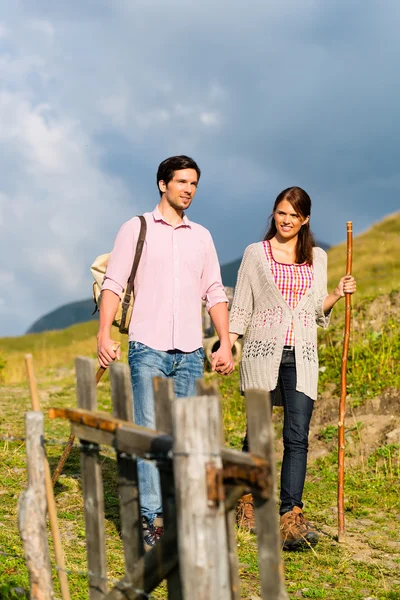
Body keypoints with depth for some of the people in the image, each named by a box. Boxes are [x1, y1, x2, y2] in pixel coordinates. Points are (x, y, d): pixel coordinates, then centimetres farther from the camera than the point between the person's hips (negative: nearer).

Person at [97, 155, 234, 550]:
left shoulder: (201, 236, 15)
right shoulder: (137, 229, 4)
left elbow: (214, 293, 16)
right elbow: (113, 283, -1)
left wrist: (226, 343, 8)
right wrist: (104, 334, -12)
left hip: (190, 353, 4)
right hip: (148, 348, -3)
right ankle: (151, 519, -7)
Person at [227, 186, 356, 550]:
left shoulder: (317, 258, 12)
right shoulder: (256, 253, 5)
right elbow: (241, 306, 5)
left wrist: (338, 294, 0)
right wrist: (228, 347, -4)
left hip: (301, 356, 1)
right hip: (263, 352, -1)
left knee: (297, 436, -9)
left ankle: (291, 518, -13)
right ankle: (250, 497, 30)